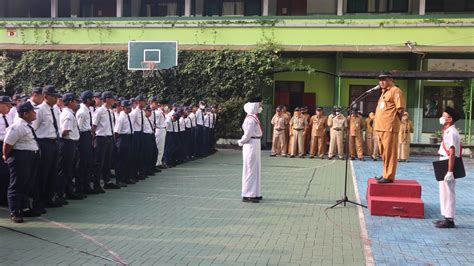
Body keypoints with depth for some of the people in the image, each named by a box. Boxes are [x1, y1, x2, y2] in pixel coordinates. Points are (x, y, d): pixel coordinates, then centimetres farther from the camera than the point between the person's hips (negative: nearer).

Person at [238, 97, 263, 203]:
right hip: (251, 146, -10)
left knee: (256, 169, 16)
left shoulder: (254, 117, 12)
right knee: (250, 169, -3)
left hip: (255, 146, 10)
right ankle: (248, 195, 4)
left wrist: (241, 142, 8)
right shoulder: (251, 119, -19)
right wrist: (241, 142, -3)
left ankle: (254, 193, 26)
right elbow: (247, 134, -19)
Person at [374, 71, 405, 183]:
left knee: (389, 153, -6)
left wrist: (393, 121, -2)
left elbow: (400, 109, -12)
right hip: (380, 127, 9)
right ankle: (386, 174, 22)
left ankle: (389, 176, -4)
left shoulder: (395, 91, -6)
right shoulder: (384, 92, 22)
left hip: (389, 128, -9)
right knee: (384, 153, 14)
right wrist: (378, 124, 15)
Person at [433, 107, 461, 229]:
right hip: (444, 166, 10)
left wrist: (449, 172, -24)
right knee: (444, 192, 16)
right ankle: (446, 217, 25)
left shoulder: (451, 133, -18)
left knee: (448, 192, -3)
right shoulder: (447, 132, 13)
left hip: (448, 167, -10)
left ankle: (449, 220, 4)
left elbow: (452, 154, -22)